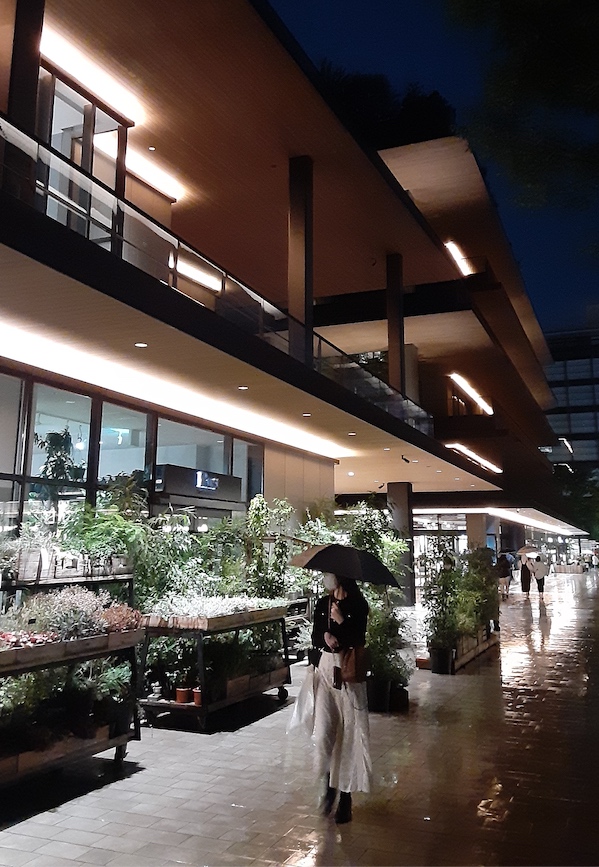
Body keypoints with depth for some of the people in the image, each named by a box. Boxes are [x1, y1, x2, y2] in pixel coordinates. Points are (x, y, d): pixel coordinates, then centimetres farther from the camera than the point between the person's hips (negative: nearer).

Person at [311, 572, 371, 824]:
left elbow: (358, 641, -13)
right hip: (327, 668, 3)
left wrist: (341, 622, -25)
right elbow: (315, 638, 5)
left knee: (349, 734, 3)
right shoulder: (322, 604, 2)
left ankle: (345, 796, 17)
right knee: (323, 733, -3)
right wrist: (325, 636, -16)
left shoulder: (358, 605, -9)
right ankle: (329, 785, 22)